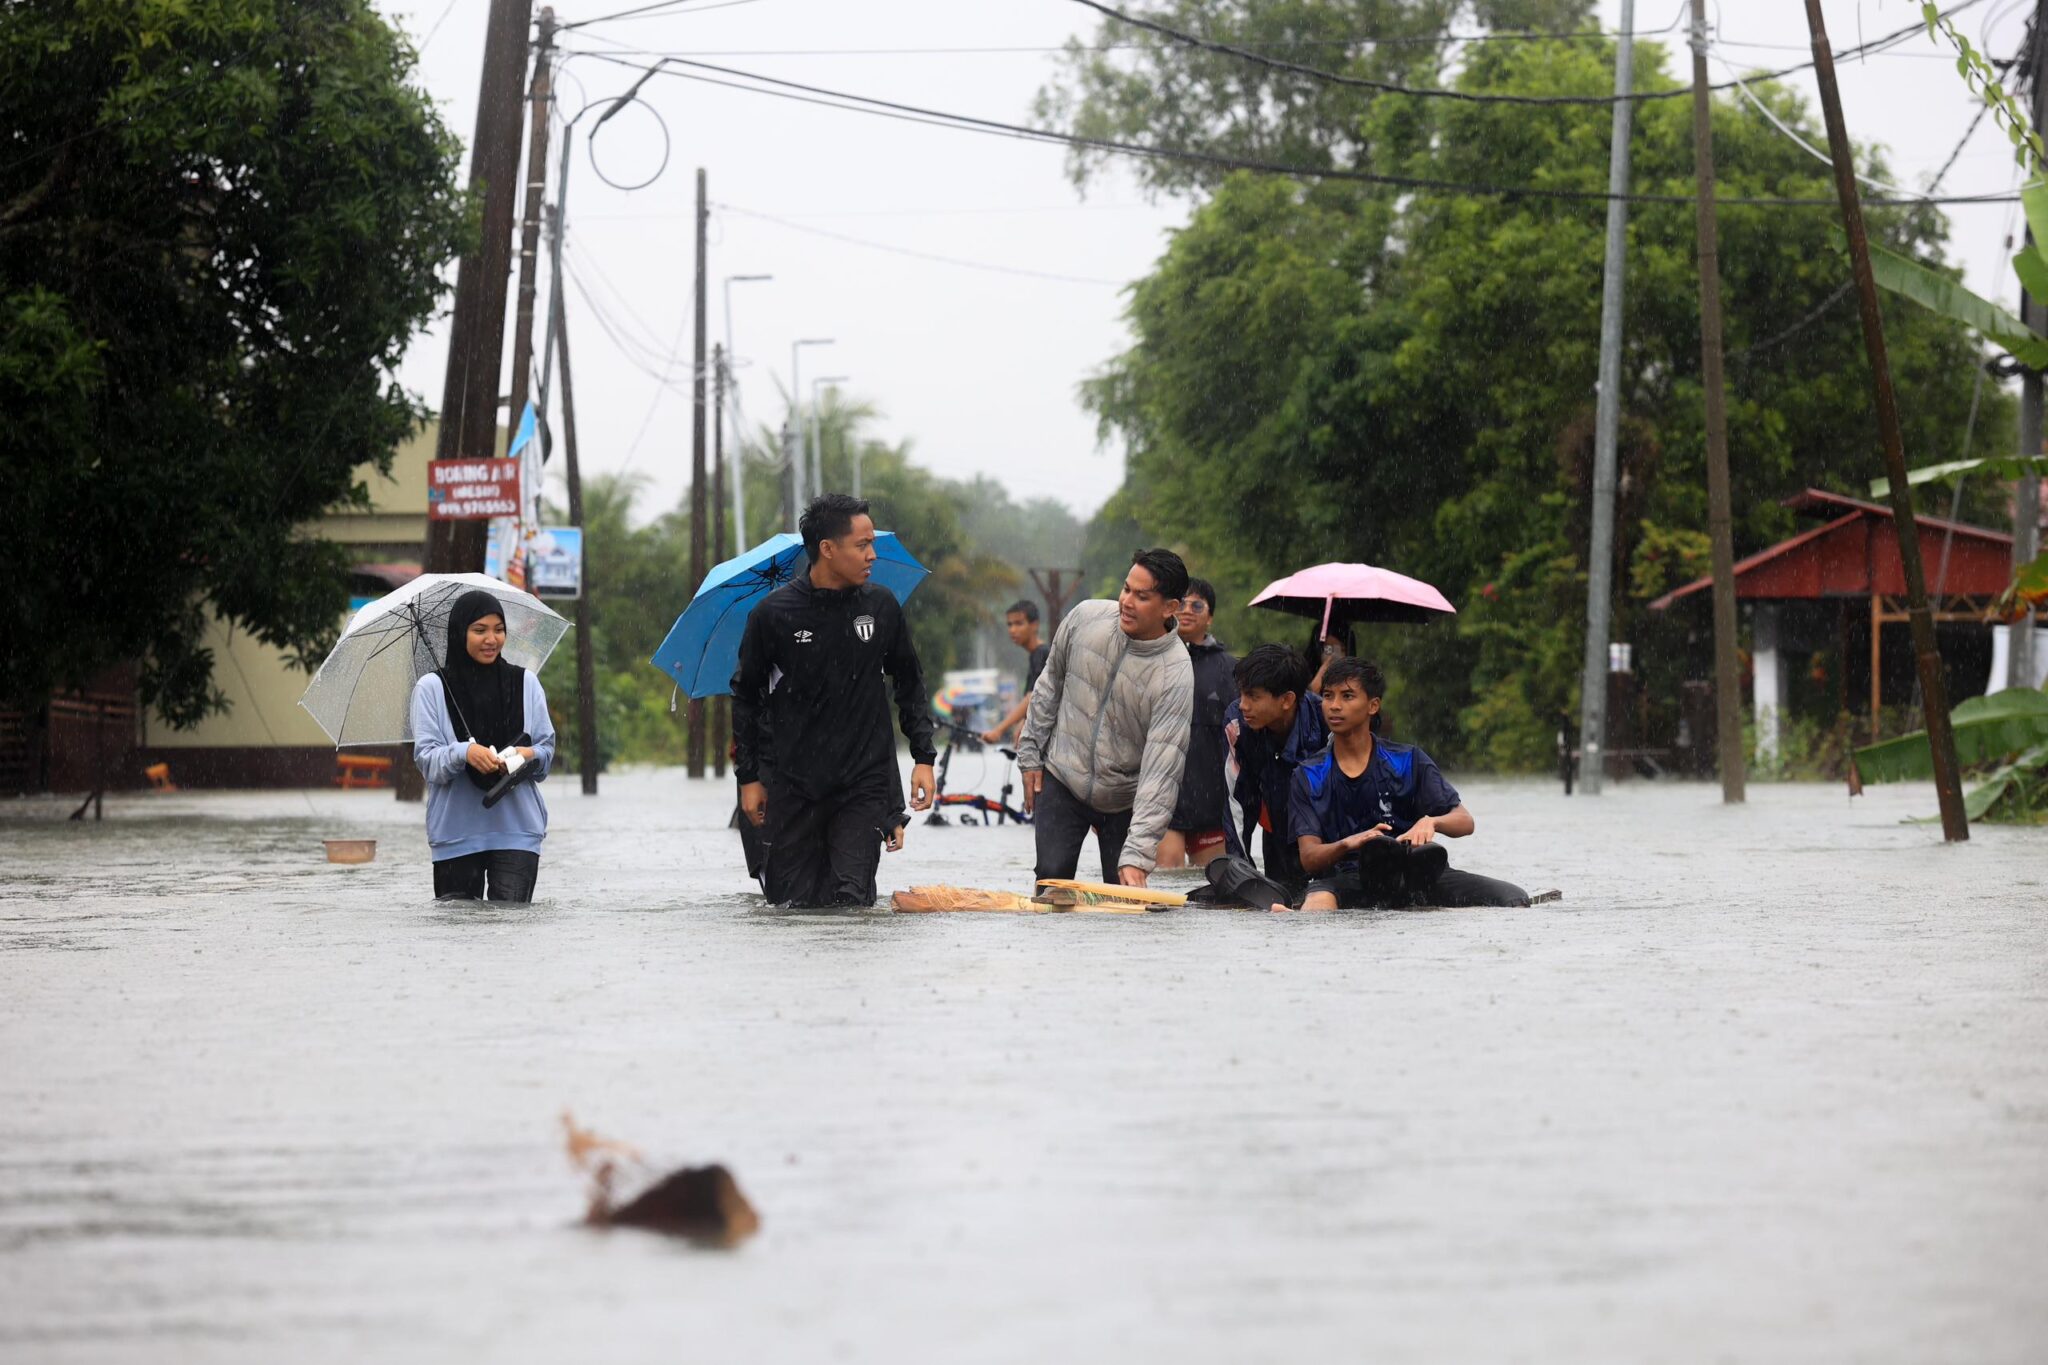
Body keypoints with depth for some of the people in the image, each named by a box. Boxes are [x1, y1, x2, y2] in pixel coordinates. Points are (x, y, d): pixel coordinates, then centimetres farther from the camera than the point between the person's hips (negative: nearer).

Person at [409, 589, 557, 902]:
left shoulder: (525, 683, 9)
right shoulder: (431, 688, 2)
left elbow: (547, 749, 10)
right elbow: (426, 758, -4)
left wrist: (531, 755, -13)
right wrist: (464, 753, -24)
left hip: (517, 828, 1)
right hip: (456, 830, -1)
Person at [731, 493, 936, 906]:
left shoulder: (882, 606, 2)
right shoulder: (774, 614, -5)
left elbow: (909, 683, 14)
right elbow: (746, 696, 6)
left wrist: (924, 757, 8)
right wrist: (749, 775, 5)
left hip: (865, 782, 1)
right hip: (793, 786, -1)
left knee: (851, 900, -10)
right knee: (793, 900, 1)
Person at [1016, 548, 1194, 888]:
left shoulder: (1176, 675, -23)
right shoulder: (1085, 618, -10)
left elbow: (1161, 772, -28)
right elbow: (1050, 687, 9)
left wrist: (1137, 855, -33)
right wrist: (1030, 754, 10)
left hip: (1125, 800, -2)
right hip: (1061, 780, 2)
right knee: (1052, 877, -10)